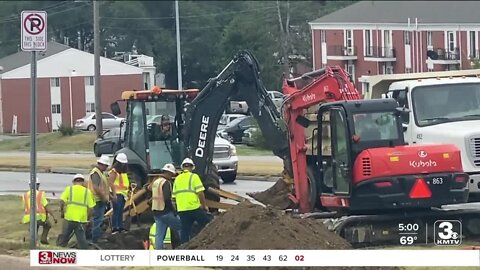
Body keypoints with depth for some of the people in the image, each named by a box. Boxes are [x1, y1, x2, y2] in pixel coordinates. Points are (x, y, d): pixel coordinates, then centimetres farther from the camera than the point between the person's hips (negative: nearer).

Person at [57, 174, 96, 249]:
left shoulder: (69, 189, 4)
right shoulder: (87, 192, 6)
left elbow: (62, 201, -6)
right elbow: (91, 208, 1)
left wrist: (62, 212, 9)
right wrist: (88, 217, 14)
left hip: (69, 218, 0)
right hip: (82, 219, 0)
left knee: (64, 236, 13)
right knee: (81, 238, 3)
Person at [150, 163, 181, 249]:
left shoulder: (155, 182, 16)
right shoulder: (166, 183, -12)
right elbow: (167, 199, -21)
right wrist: (173, 211, -13)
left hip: (156, 212, 8)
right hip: (165, 212, -8)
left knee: (159, 235, 4)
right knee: (181, 228, 4)